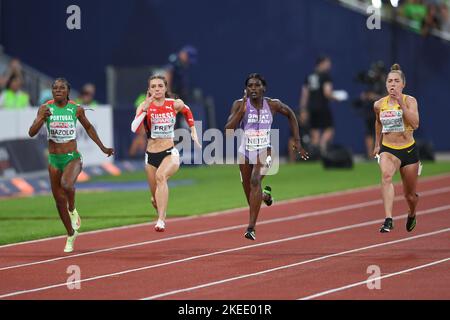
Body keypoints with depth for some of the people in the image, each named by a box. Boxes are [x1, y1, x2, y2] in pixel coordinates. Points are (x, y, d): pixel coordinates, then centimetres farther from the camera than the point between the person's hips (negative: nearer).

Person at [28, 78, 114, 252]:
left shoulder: (76, 109, -3)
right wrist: (42, 118, -28)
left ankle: (72, 210, -3)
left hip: (72, 158, -2)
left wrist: (102, 148, 17)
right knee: (59, 200, 9)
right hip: (54, 159, 2)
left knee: (66, 184, -34)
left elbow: (88, 127, 15)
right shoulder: (45, 108, -4)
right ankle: (71, 234, 29)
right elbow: (32, 133, -11)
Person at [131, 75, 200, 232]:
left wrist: (193, 131, 19)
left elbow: (187, 111, 23)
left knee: (161, 175, -36)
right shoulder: (145, 106, -5)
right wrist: (145, 109, -28)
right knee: (156, 199, 11)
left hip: (170, 153, -2)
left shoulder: (175, 105, -1)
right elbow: (134, 128, -20)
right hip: (151, 155, 2)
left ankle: (161, 220, -44)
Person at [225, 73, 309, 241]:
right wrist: (242, 110, -26)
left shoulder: (273, 105, -6)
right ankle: (264, 195, 52)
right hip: (245, 151, 2)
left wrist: (297, 142, 10)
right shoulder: (239, 105, -9)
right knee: (249, 193, 12)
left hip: (264, 150, -2)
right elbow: (228, 129, -17)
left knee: (255, 180, -30)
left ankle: (251, 228, -31)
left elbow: (291, 115, 13)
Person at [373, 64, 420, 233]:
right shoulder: (379, 105, 0)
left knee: (410, 195, 12)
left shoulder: (409, 101, -9)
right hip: (388, 149, 1)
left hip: (408, 150, -1)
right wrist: (377, 144, 27)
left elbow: (415, 124, -24)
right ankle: (388, 220, -43)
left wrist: (401, 104, -29)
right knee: (386, 175, -34)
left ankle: (412, 214, 49)